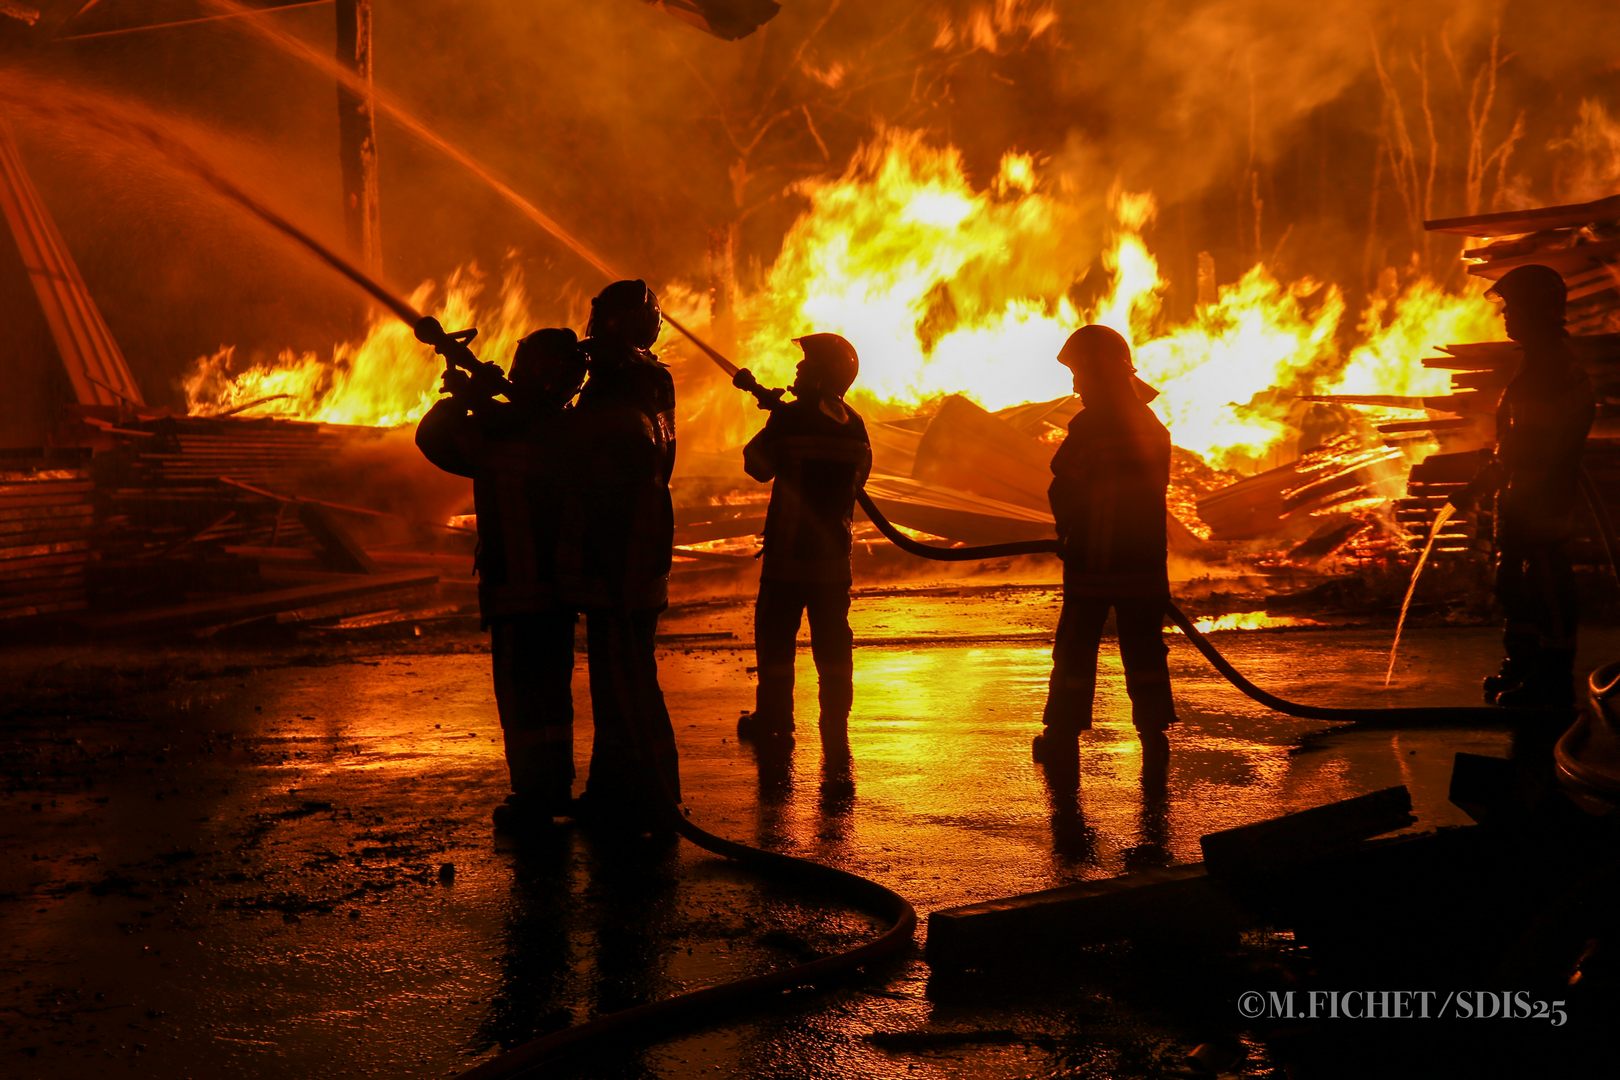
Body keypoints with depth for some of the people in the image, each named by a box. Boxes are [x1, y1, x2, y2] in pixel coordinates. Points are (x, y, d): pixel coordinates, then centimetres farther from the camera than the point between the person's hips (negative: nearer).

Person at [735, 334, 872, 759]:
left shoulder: (789, 419, -14)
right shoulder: (854, 425, 2)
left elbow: (759, 465, -5)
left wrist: (770, 423, 12)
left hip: (788, 551, -4)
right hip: (835, 553, 4)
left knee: (775, 634, 8)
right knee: (832, 639, 9)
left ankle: (773, 721, 13)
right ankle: (835, 728, 8)